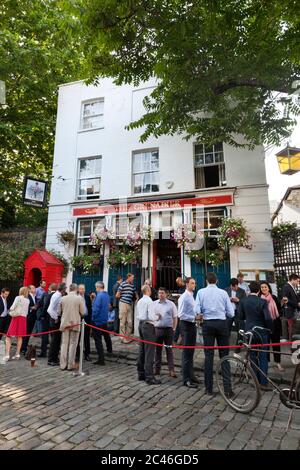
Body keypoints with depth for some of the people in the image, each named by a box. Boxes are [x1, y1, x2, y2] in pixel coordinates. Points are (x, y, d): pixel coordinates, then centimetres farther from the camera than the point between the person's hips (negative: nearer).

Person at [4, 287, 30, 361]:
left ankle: (7, 355, -6)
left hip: (16, 317, -4)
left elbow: (12, 308, -10)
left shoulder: (18, 297, -6)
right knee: (19, 336, 11)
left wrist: (10, 309, 9)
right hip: (24, 318, 5)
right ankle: (17, 354, 12)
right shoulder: (27, 300, 9)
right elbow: (27, 312, 11)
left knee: (9, 336, 1)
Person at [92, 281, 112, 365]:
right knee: (106, 335, 28)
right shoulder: (107, 295, 4)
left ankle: (101, 360, 3)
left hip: (98, 321, -8)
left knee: (98, 339, 0)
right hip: (105, 319, 8)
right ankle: (109, 350, 50)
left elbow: (96, 308, -22)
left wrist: (93, 318, -10)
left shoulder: (99, 296, -20)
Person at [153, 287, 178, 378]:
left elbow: (175, 317, 5)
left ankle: (171, 370, 6)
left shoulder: (171, 304, 2)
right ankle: (157, 369, 20)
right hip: (157, 329, 2)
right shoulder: (154, 304, 7)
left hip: (168, 329, -2)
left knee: (169, 350, 2)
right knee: (158, 350, 10)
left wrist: (174, 329, 0)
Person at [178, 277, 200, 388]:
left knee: (191, 352, 17)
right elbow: (181, 315, -21)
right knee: (186, 352, 0)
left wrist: (197, 317, 5)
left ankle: (191, 375, 30)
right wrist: (194, 317, -24)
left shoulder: (192, 296, 11)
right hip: (186, 325, -9)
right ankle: (186, 379, 11)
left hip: (192, 325, 9)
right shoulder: (184, 297, -17)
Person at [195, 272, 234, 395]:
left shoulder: (201, 292, -2)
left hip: (208, 324, 0)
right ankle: (227, 388, 10)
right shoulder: (223, 293, 1)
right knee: (224, 355, 8)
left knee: (208, 356, 6)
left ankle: (209, 388, 14)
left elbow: (197, 311, -8)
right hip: (222, 324, 1)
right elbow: (231, 313, 1)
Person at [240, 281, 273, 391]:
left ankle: (257, 382, 22)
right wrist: (269, 328, -1)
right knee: (263, 358, 6)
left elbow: (242, 316, 4)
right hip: (261, 332, -4)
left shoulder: (244, 301, -3)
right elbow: (268, 318, -19)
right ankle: (264, 383, 8)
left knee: (253, 357, 13)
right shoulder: (262, 302, -16)